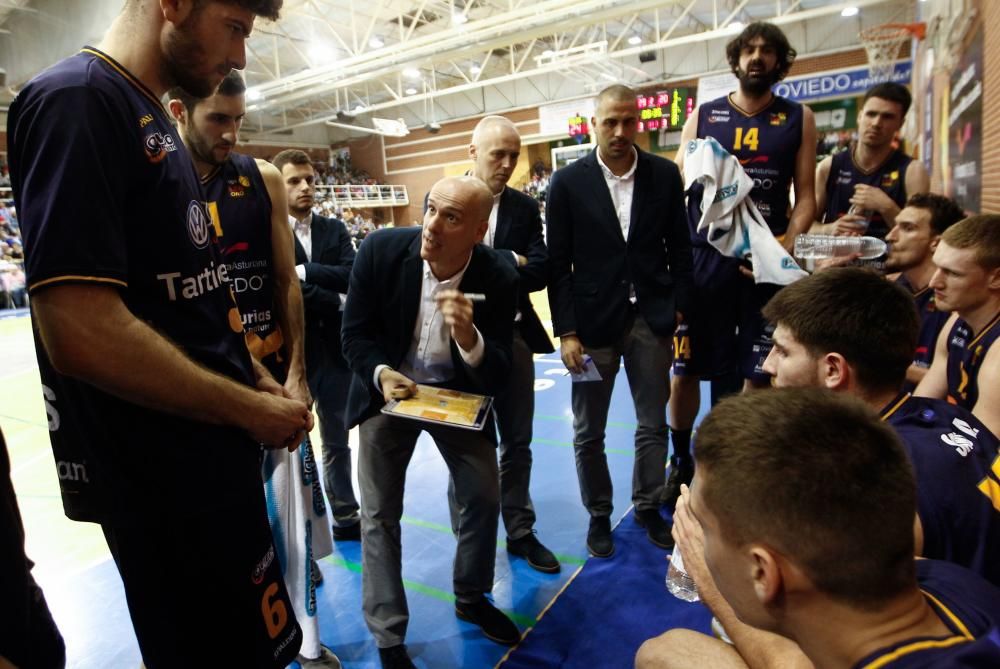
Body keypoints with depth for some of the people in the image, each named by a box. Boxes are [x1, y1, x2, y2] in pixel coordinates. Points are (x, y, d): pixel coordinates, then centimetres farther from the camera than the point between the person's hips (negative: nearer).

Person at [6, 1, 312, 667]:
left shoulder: (155, 119, 13)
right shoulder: (74, 101, -17)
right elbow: (81, 333, -27)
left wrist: (257, 380, 8)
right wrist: (249, 409, -17)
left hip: (214, 455, 9)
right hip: (164, 480, -9)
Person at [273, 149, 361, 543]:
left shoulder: (334, 230, 7)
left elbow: (352, 275, -9)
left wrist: (304, 270, -19)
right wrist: (339, 302, -14)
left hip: (335, 349, 5)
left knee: (337, 442, 17)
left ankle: (346, 517, 33)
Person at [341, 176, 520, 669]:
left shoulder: (498, 276, -22)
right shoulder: (380, 249, -22)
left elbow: (498, 376, -21)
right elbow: (355, 333, -11)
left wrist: (468, 338, -42)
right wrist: (381, 373, -31)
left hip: (458, 391, 1)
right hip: (388, 386, 0)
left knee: (484, 496, 5)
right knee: (379, 514, 1)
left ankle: (471, 597, 34)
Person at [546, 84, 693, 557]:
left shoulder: (665, 175, 2)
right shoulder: (568, 182, -4)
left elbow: (679, 249, 7)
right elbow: (558, 264, -5)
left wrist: (679, 309, 0)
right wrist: (566, 332, -8)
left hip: (651, 318, 2)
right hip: (593, 321, -2)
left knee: (653, 424, 13)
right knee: (588, 431, 9)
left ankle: (648, 507, 35)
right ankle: (599, 515, 30)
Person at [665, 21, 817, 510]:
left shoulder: (798, 119, 8)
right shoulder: (702, 116, 8)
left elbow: (805, 196, 5)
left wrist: (785, 249, -12)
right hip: (705, 258, 0)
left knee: (757, 374, 3)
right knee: (684, 368, 4)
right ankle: (681, 462, 25)